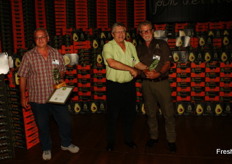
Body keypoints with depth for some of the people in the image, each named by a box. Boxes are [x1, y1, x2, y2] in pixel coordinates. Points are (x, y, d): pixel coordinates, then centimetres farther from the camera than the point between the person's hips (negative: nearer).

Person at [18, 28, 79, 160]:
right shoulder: (28, 56, -5)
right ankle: (46, 149, 35)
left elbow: (62, 70, 13)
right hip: (38, 99, -2)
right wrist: (23, 97, -2)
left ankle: (66, 144, 36)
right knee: (43, 125, 12)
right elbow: (23, 77, -2)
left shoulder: (56, 53, 2)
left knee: (65, 121, 10)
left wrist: (60, 77, -9)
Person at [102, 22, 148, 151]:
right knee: (112, 115, 6)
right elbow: (112, 63, -24)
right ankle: (110, 141, 24)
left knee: (129, 114, 14)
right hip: (114, 86, -4)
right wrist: (131, 69, -21)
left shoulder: (131, 46, 10)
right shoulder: (108, 47, -8)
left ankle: (128, 139, 33)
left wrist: (148, 68, -4)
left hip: (129, 85, 5)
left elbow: (136, 63, 12)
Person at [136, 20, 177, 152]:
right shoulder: (139, 48, 12)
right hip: (147, 83, 3)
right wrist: (145, 72, -11)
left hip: (161, 81, -3)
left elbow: (167, 63, -4)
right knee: (151, 113, 11)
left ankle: (171, 140, 12)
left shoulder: (162, 44, 2)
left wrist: (158, 74, -20)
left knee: (168, 113, -2)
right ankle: (154, 137, 27)